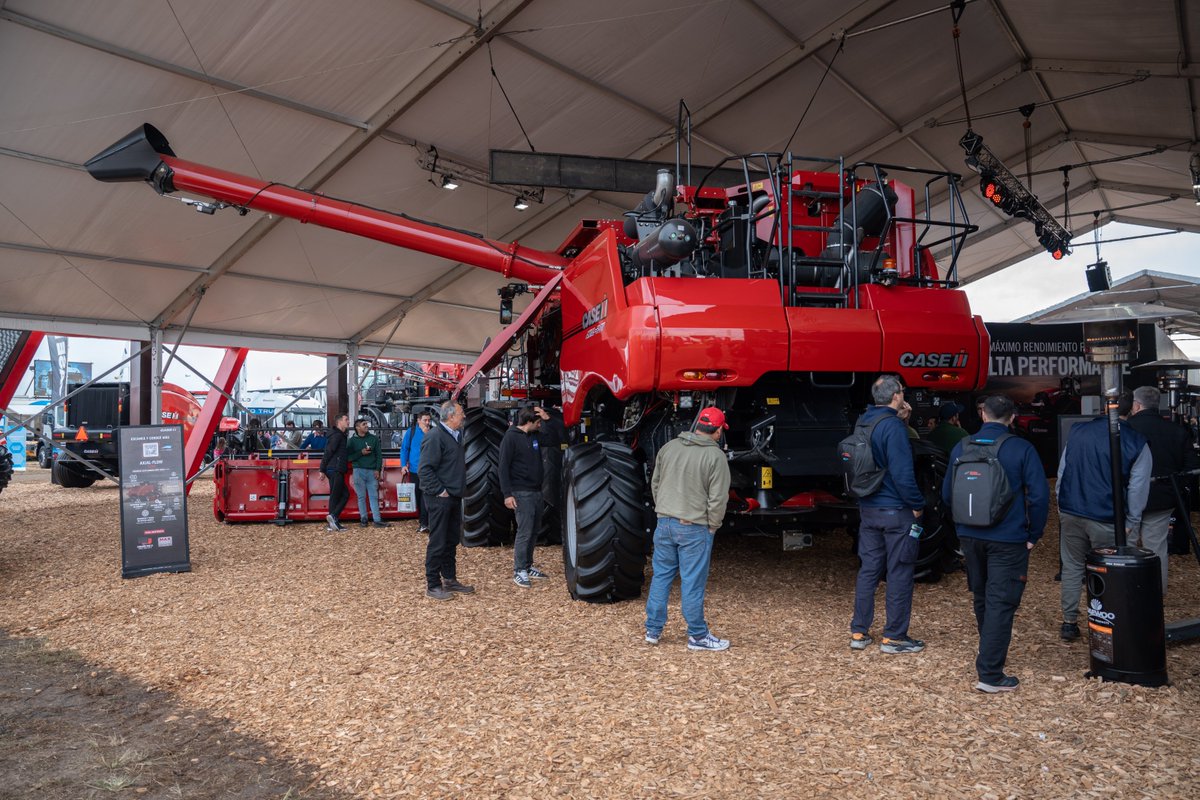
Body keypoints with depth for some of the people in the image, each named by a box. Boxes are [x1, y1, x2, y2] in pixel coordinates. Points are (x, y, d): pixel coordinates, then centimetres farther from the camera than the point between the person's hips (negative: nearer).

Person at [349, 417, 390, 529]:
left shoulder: (374, 438, 9)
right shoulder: (352, 440, 5)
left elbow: (379, 455, 8)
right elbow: (349, 456, 0)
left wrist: (378, 470, 0)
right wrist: (361, 453, -12)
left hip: (372, 471, 1)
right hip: (358, 471, -1)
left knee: (374, 496, -1)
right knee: (361, 497, 3)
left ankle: (377, 520, -2)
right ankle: (363, 519, 9)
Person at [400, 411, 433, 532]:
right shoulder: (411, 432, 3)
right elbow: (404, 449, 5)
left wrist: (427, 435, -17)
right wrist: (403, 465, -3)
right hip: (414, 469, 2)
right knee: (417, 495, 13)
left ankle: (424, 523, -12)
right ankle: (421, 517, 30)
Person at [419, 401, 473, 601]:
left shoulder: (456, 435, 13)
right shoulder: (435, 436, -17)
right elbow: (425, 469, -21)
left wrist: (459, 489, 16)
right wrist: (440, 491, -20)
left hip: (454, 497, 9)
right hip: (440, 499, -9)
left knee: (452, 540, 16)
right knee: (438, 542, -3)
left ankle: (449, 579, 26)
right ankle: (432, 586, 6)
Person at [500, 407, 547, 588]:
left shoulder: (535, 436, 13)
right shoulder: (511, 437, -10)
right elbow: (504, 467, -13)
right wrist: (507, 494, -19)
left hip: (536, 491, 8)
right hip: (522, 492, -8)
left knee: (534, 530, 12)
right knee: (524, 531, -7)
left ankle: (528, 566, 22)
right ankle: (519, 571, 1)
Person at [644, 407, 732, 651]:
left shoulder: (669, 447, 5)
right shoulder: (716, 456, -12)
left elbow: (655, 484, 12)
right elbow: (718, 499, -13)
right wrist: (713, 526, 1)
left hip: (664, 523, 5)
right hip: (694, 529, -5)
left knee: (661, 576, 15)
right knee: (692, 584, 2)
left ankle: (653, 630, 23)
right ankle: (698, 636, 13)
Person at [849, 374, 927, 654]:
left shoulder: (864, 422, 8)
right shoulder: (894, 426, -18)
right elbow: (902, 473, -21)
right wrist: (918, 504, -11)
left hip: (868, 509, 8)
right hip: (896, 511, -8)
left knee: (869, 569, 13)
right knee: (900, 573, 4)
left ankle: (859, 632, 17)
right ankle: (894, 637, 11)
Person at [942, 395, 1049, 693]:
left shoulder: (961, 447, 1)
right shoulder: (1022, 449, -10)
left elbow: (947, 494, 7)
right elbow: (1039, 495, -13)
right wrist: (1033, 535, -2)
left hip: (970, 536, 4)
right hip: (1008, 539, -4)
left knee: (982, 597, 21)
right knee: (1001, 602, -1)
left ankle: (990, 652, 41)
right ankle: (989, 673, -2)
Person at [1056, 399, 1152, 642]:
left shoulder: (1077, 431, 3)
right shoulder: (1137, 443, -7)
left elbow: (1062, 470, 10)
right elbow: (1137, 489, -5)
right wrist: (1131, 523, 4)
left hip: (1070, 513, 3)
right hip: (1107, 520, -3)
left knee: (1072, 567, 13)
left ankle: (1069, 623, 18)